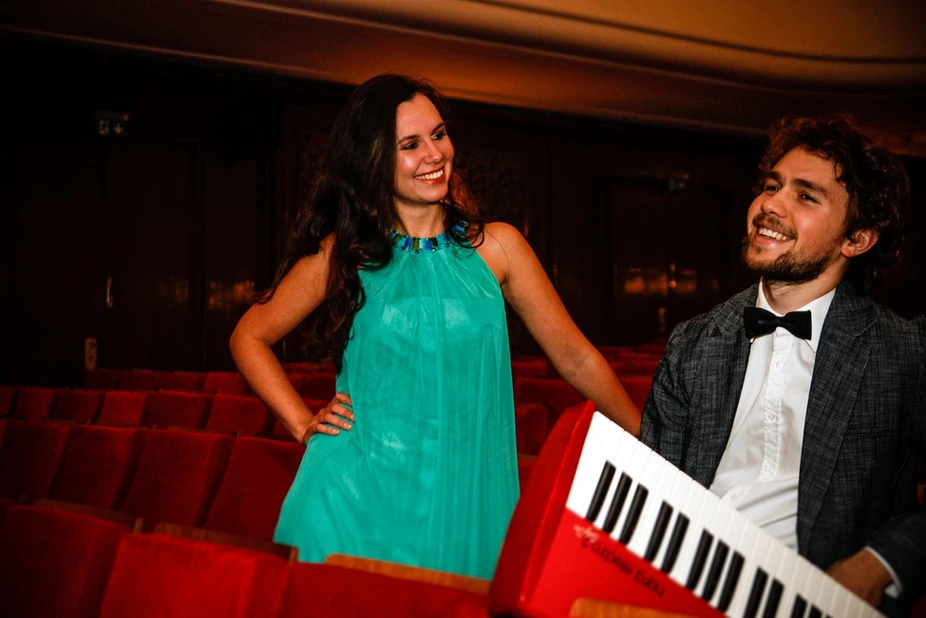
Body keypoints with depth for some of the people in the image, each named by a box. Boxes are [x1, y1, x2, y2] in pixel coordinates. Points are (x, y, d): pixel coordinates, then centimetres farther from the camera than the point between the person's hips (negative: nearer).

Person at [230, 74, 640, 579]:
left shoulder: (495, 246, 2)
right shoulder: (344, 254, 1)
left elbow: (575, 357, 6)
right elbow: (249, 338, 12)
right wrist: (302, 422, 1)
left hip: (466, 501, 1)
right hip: (360, 498, -1)